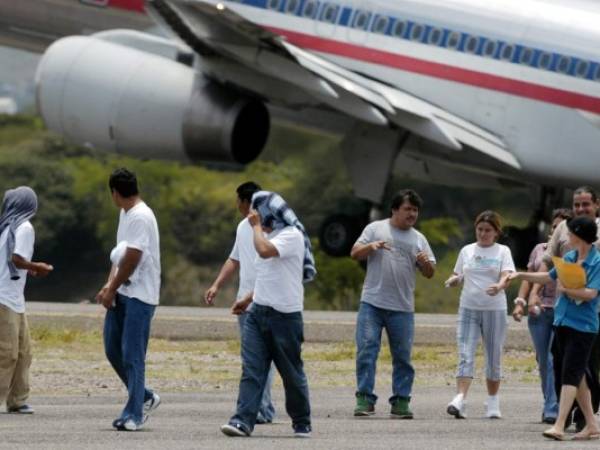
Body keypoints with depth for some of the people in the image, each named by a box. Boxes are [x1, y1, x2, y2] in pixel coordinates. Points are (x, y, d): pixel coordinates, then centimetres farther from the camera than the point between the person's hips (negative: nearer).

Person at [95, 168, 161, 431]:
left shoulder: (140, 217, -16)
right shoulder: (125, 214, 14)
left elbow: (132, 259, -18)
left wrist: (111, 290, -10)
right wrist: (109, 285, 6)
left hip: (139, 295, -9)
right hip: (121, 293, 9)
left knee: (132, 355, -7)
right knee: (113, 349, 11)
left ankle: (134, 415, -2)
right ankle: (145, 397, 24)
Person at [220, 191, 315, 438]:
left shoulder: (291, 236, -12)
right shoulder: (269, 236, 16)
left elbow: (264, 251, -30)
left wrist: (256, 225, -16)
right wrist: (248, 299, 22)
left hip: (285, 315, -8)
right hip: (259, 312, 8)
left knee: (292, 372, 4)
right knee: (251, 369, -5)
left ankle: (302, 423, 17)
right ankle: (243, 421, -12)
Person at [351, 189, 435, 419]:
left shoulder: (418, 239, 13)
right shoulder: (375, 229, 7)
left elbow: (429, 273, 13)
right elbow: (355, 253, 4)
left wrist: (425, 262, -10)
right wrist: (371, 246, -15)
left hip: (402, 307, 2)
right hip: (372, 303, -2)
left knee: (402, 355, 4)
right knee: (366, 349, -8)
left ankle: (401, 402, 8)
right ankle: (365, 399, -5)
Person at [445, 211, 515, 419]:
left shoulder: (502, 251, 3)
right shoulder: (467, 251, 11)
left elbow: (506, 276, -11)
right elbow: (458, 275, 18)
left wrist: (499, 287, -33)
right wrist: (453, 280, -6)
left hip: (494, 310, -1)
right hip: (468, 308, 1)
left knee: (494, 359, 7)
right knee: (465, 356, -11)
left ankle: (492, 402, 20)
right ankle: (460, 400, -21)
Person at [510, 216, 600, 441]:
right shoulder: (568, 258, 11)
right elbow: (549, 277, 26)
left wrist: (565, 289, -14)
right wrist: (520, 275, 28)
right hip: (562, 321, 8)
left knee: (571, 374, -12)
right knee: (578, 375, 11)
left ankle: (559, 426, -18)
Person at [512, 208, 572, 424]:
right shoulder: (540, 249, 15)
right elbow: (529, 278, 16)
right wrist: (520, 302, 6)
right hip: (539, 310, 5)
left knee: (555, 360, -14)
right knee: (543, 361, 6)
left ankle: (553, 410, -17)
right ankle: (550, 405, 17)